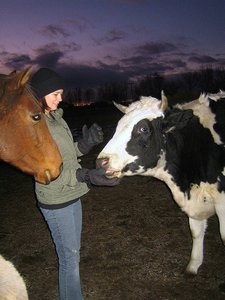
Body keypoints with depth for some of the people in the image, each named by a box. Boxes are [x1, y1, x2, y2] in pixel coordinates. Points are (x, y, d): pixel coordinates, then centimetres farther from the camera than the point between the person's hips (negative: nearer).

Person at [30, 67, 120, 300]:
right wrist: (86, 176, -32)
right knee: (69, 256, 6)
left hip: (72, 195, 9)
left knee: (72, 252, 22)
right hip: (56, 201, -9)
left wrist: (85, 144, -4)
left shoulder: (56, 118, 7)